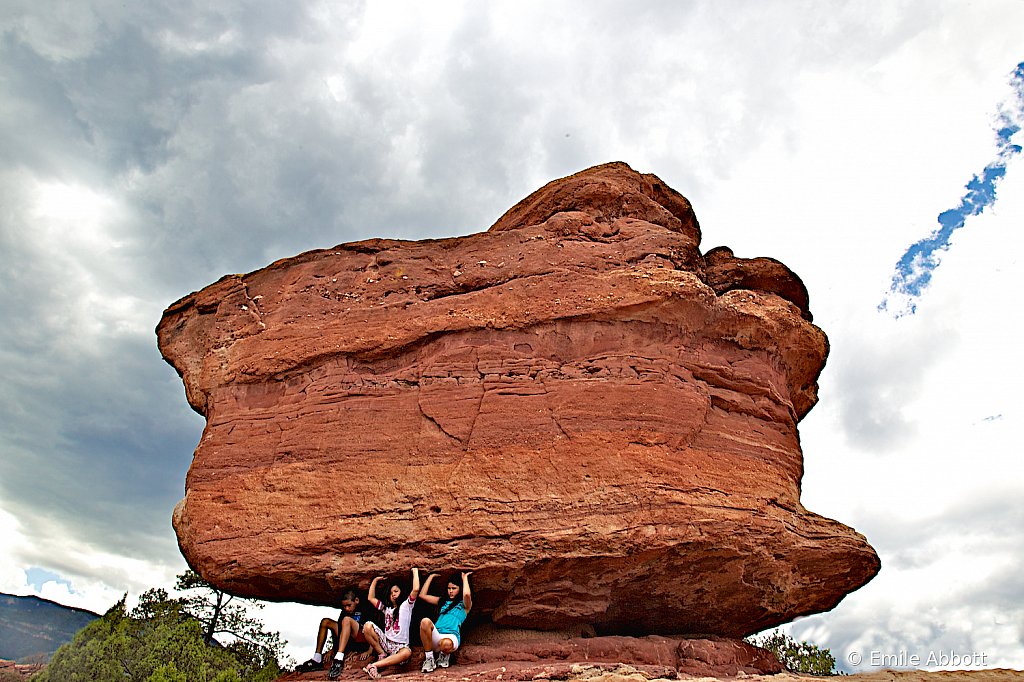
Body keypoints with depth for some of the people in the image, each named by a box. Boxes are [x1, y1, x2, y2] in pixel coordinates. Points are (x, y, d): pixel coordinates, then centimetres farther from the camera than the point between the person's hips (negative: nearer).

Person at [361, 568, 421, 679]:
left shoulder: (406, 605, 8)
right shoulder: (386, 609, 24)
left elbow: (416, 589, -8)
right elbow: (371, 598, 27)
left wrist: (415, 571, 1)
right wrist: (375, 580, 31)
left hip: (400, 646, -4)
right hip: (385, 642, 4)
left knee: (406, 653, -40)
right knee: (368, 625, -19)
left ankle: (374, 665, -42)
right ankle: (382, 655, -10)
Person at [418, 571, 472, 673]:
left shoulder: (464, 605, 15)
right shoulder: (443, 601, 30)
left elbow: (466, 594, -10)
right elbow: (423, 595, 25)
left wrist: (465, 578, 5)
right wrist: (431, 577, 30)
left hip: (451, 636, -3)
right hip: (436, 636, 3)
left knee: (445, 644, -42)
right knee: (425, 621, -31)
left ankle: (444, 654, 0)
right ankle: (429, 659, -18)